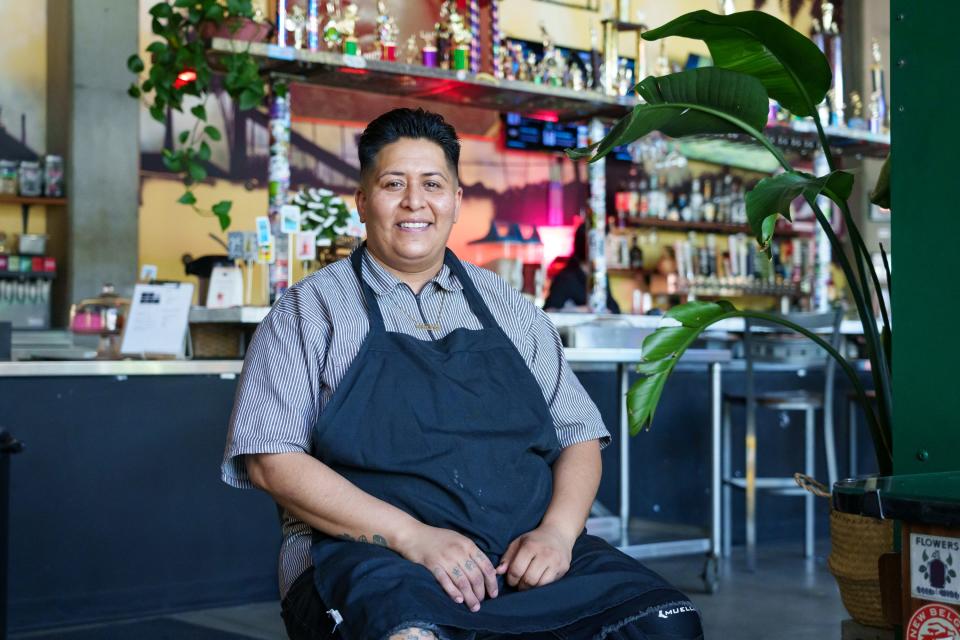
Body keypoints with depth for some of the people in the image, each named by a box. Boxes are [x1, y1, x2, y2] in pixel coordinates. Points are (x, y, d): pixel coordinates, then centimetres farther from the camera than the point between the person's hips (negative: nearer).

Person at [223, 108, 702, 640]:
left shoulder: (509, 309, 19)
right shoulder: (311, 310, 8)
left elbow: (579, 436, 16)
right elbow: (271, 460, -3)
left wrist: (557, 532, -6)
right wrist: (413, 536, -16)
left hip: (526, 556, 4)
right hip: (372, 559, -4)